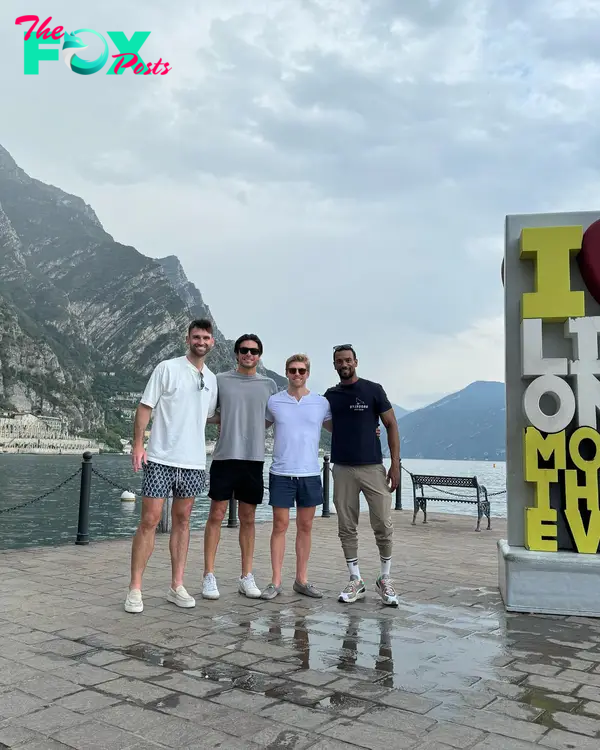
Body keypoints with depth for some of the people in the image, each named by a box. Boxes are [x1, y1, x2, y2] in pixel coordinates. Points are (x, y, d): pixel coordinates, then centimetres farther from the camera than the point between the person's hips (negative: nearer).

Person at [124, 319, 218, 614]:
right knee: (149, 520, -3)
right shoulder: (167, 368, -3)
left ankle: (177, 587, 17)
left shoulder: (211, 379, 13)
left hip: (193, 461, 5)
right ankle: (135, 588, 6)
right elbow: (145, 407, -5)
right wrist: (138, 444, -13)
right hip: (160, 458, -5)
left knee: (182, 521, 10)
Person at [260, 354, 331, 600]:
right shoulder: (273, 402, 3)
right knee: (280, 525, 1)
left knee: (305, 527, 8)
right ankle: (276, 581, 9)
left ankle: (302, 580, 19)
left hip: (310, 474, 2)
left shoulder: (321, 403, 4)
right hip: (281, 473, -1)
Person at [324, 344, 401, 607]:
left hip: (373, 467, -3)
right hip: (342, 469, 3)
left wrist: (395, 464, -6)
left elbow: (391, 425, -1)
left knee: (383, 526, -2)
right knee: (347, 528, 6)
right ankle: (356, 581, 19)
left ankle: (385, 580, 16)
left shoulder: (373, 390, 0)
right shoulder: (330, 395, 9)